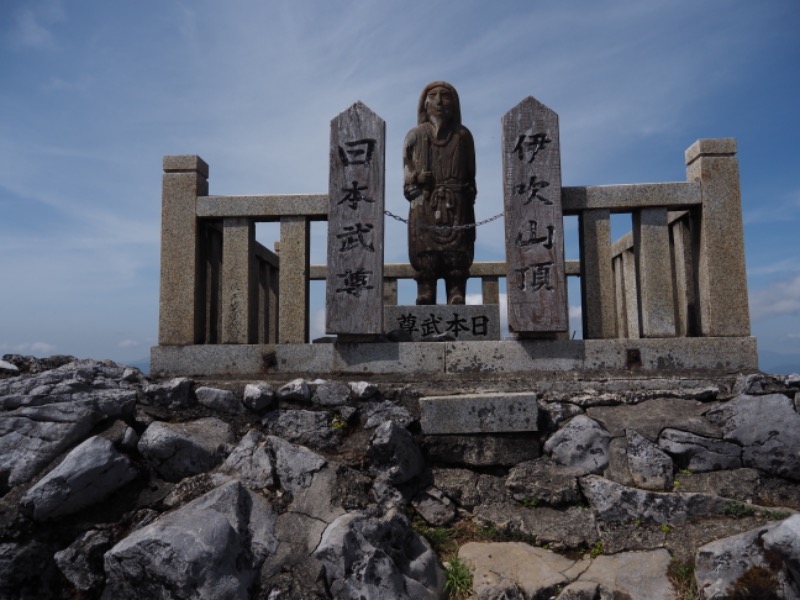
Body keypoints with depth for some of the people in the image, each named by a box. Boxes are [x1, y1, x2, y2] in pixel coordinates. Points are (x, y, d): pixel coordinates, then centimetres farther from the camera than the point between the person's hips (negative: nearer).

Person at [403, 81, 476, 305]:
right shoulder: (415, 136, 15)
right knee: (425, 268, -6)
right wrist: (416, 177, -7)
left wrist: (469, 196, 0)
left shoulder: (462, 135, 15)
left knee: (457, 268, -6)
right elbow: (407, 173, 12)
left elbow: (470, 174, 11)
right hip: (424, 211, 0)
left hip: (457, 210, 0)